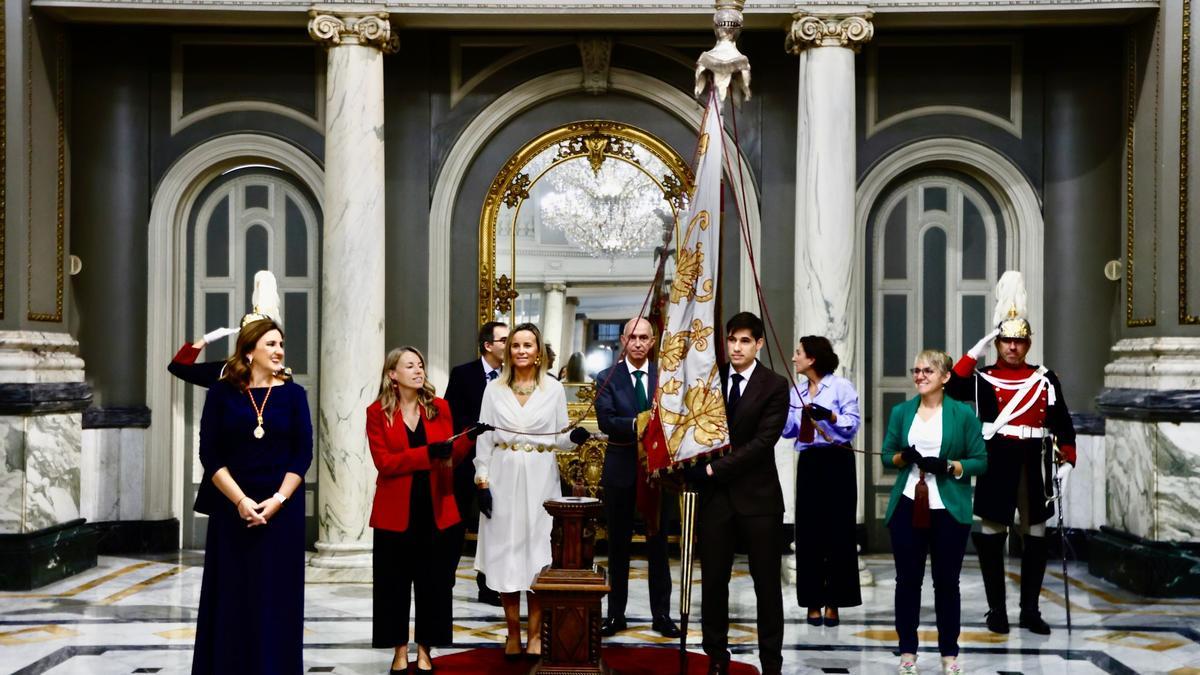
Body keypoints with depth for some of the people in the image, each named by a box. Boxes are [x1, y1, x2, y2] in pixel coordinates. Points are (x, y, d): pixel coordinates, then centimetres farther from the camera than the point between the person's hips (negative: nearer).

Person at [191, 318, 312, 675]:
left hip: (282, 509, 1)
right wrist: (241, 501, -12)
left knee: (276, 598, 3)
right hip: (232, 508, 0)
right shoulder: (222, 393, 1)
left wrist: (277, 500, -11)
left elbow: (303, 454, 0)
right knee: (232, 597, 3)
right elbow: (209, 454, -3)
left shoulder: (293, 394, 3)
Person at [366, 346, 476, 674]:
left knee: (434, 583, 6)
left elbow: (451, 457, 3)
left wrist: (470, 436, -15)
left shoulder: (439, 408, 6)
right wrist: (427, 453, -22)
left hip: (436, 510, 2)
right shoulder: (377, 413, -2)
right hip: (396, 512, -2)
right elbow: (383, 462, -12)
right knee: (395, 584, 5)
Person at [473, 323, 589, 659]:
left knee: (537, 550, 0)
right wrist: (482, 480, -3)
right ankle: (513, 632, 13)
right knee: (505, 552, 2)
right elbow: (484, 438, 4)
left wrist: (576, 436, -14)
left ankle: (535, 634, 8)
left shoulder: (554, 388, 4)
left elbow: (559, 438, 7)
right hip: (503, 477, 1)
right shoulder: (494, 389, 5)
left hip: (540, 479, -1)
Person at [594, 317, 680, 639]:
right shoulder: (608, 378, 0)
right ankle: (616, 613, 19)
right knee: (618, 544, 9)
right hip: (621, 470, 0)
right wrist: (636, 424, -28)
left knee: (658, 542, 7)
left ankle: (662, 614, 16)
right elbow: (605, 420, -13)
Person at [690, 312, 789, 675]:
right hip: (715, 495, 3)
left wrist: (714, 468, -15)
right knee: (713, 580, 5)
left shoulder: (775, 385, -4)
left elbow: (763, 441, -12)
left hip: (758, 496, -2)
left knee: (767, 583, 5)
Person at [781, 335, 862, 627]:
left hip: (837, 462, -5)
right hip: (808, 463, 5)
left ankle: (833, 602, 6)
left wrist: (829, 415, -24)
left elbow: (853, 424, -10)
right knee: (808, 532, 3)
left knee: (838, 531, -1)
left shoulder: (841, 386, -4)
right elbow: (787, 428, 10)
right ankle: (813, 602, 10)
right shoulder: (796, 392, 13)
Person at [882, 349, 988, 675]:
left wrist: (949, 466, -17)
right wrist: (903, 457, -10)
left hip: (949, 510, -2)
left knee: (947, 582, 7)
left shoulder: (963, 414, 0)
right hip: (908, 507, 2)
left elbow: (981, 461, -1)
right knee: (907, 580, 6)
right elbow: (887, 456, 12)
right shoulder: (901, 412, 8)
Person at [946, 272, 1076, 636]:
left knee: (1036, 535, 7)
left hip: (1035, 464, 2)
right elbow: (952, 392, -16)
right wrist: (973, 355, -16)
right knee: (991, 533, 1)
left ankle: (1030, 610, 17)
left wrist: (1066, 461, -1)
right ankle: (997, 609, 12)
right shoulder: (983, 378, 2)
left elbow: (1063, 423, 9)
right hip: (996, 462, -2)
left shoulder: (1045, 379, 8)